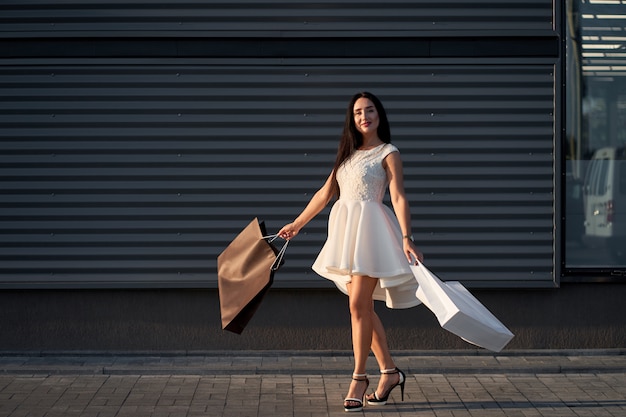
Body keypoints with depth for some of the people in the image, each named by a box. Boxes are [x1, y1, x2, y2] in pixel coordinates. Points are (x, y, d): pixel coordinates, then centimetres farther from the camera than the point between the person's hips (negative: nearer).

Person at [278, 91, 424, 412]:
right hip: (345, 229, 7)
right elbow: (325, 193, 21)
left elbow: (398, 197, -12)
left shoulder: (388, 154, -2)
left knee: (358, 305, -10)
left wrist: (406, 238, -23)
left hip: (370, 227, -7)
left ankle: (358, 379, -2)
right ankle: (390, 372, 17)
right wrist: (297, 224, 23)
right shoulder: (349, 154, 17)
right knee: (363, 307, 8)